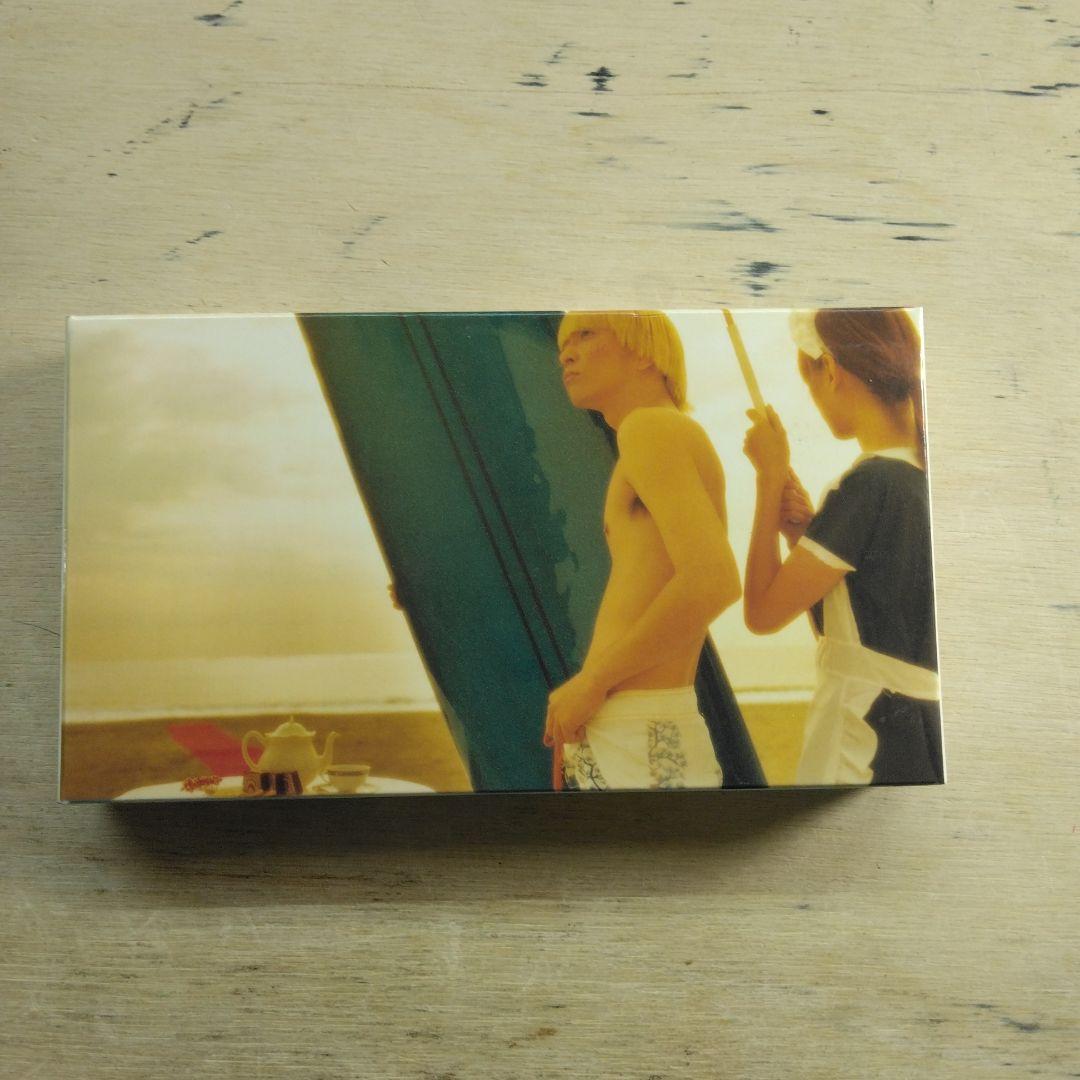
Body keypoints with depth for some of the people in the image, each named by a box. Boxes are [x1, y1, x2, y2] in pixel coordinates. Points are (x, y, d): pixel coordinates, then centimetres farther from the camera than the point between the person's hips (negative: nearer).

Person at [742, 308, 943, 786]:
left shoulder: (870, 482, -19)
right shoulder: (924, 475, 8)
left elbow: (763, 612, -13)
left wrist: (770, 475, -8)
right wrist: (808, 533, 2)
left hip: (867, 738, -9)